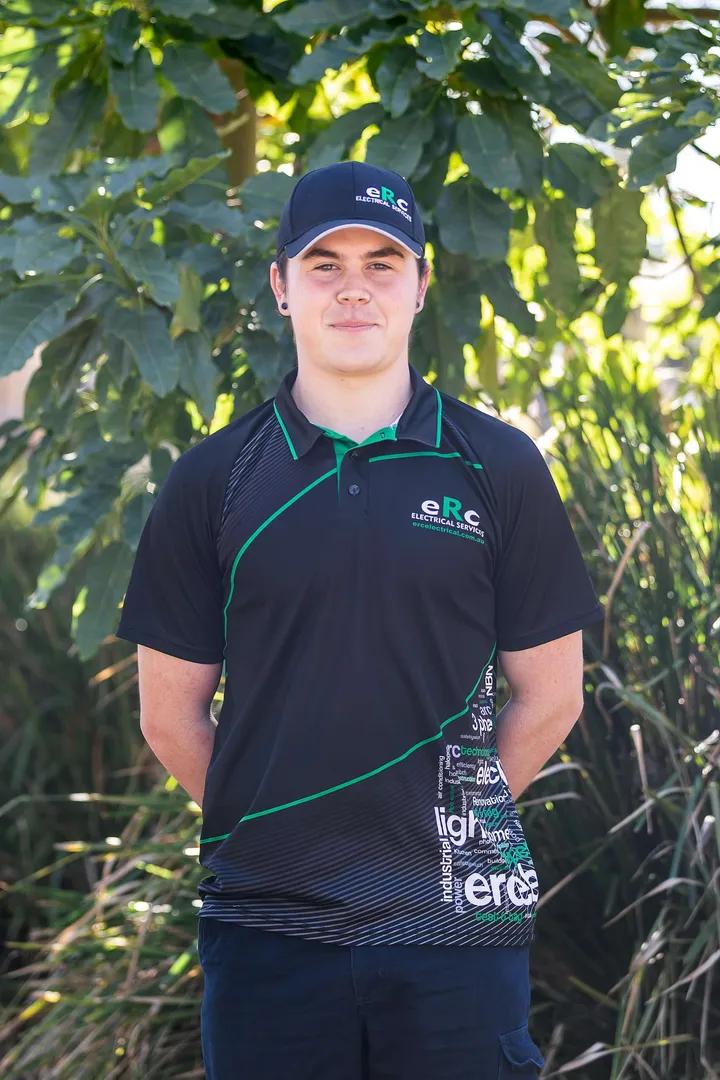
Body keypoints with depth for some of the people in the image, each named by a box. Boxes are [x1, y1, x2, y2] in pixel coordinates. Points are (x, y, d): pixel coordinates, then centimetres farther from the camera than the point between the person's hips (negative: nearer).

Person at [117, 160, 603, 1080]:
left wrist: (455, 822, 6)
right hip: (264, 928, 1)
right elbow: (171, 713, 8)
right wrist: (267, 829, 8)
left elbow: (550, 698, 8)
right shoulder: (215, 479, 5)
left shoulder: (498, 468, 4)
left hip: (455, 927, 0)